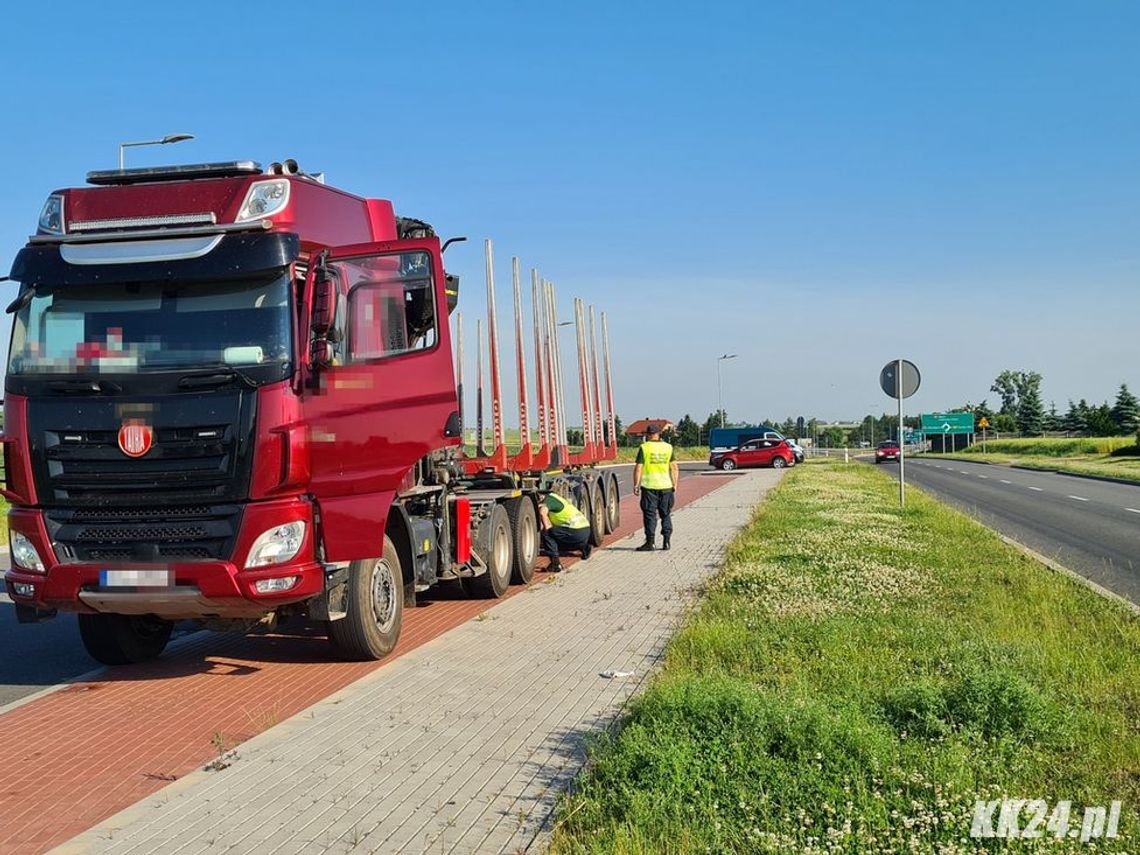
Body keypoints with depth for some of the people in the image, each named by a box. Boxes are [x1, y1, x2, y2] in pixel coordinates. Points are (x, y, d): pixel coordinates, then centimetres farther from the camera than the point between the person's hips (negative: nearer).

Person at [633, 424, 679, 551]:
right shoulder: (668, 447, 5)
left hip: (649, 486, -3)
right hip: (666, 486, 3)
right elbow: (674, 468, 3)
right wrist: (675, 485, 8)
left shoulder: (644, 448, -5)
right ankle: (666, 541, 9)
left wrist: (636, 484, -1)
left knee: (650, 514, 1)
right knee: (666, 514, 12)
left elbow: (638, 468, -8)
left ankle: (650, 542, 0)